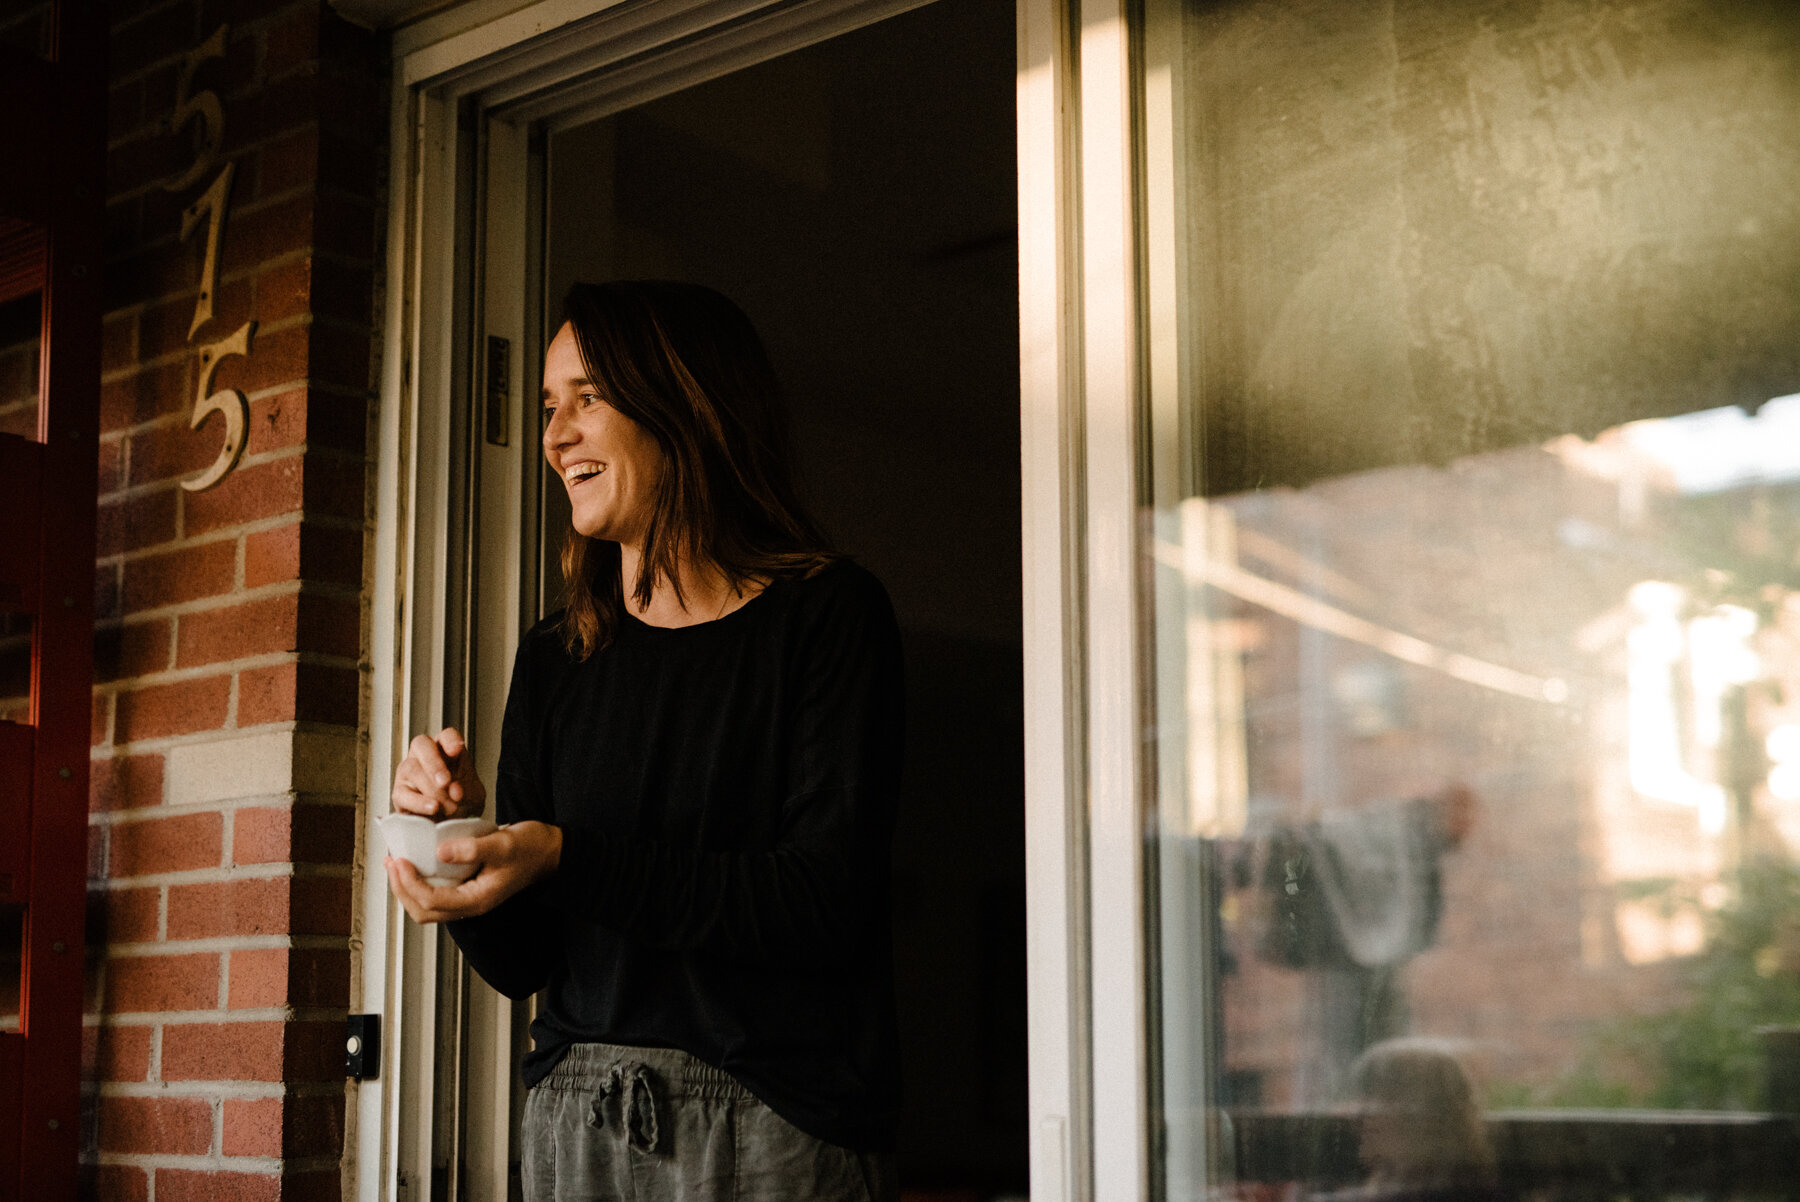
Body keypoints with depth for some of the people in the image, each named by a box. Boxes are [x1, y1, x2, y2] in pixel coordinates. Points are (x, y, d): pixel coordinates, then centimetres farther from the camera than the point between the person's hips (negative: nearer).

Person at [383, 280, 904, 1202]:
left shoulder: (825, 615, -6)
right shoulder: (554, 657, 8)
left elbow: (827, 902, -17)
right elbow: (521, 964, 8)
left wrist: (568, 860, -21)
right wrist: (460, 831, -11)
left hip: (776, 1126, -4)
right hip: (576, 1121, 5)